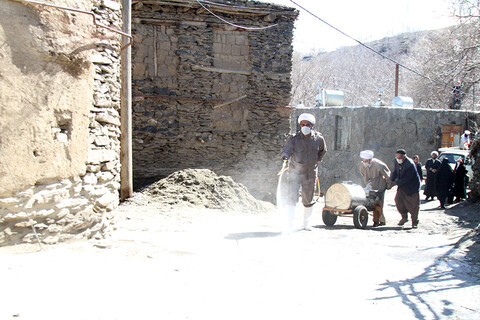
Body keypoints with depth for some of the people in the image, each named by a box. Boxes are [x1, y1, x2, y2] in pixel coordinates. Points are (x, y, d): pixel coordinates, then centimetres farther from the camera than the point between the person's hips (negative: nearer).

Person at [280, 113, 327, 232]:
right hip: (295, 172, -2)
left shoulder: (318, 138, -1)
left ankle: (306, 223, 31)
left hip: (310, 174, 2)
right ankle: (289, 225, -11)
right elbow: (287, 148, -25)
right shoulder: (293, 139, -9)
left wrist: (317, 161, 12)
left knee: (308, 200, 12)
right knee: (291, 198, -14)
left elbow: (322, 150, 19)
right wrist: (285, 155, -45)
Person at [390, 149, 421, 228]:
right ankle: (404, 217, 14)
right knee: (398, 200, -5)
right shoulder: (396, 161, -1)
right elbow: (395, 172, 9)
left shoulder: (410, 164, -24)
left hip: (412, 187, -7)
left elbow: (407, 178, -23)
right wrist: (392, 180, -8)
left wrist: (397, 182, -19)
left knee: (413, 205, 0)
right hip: (402, 186, 7)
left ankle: (414, 222, 16)